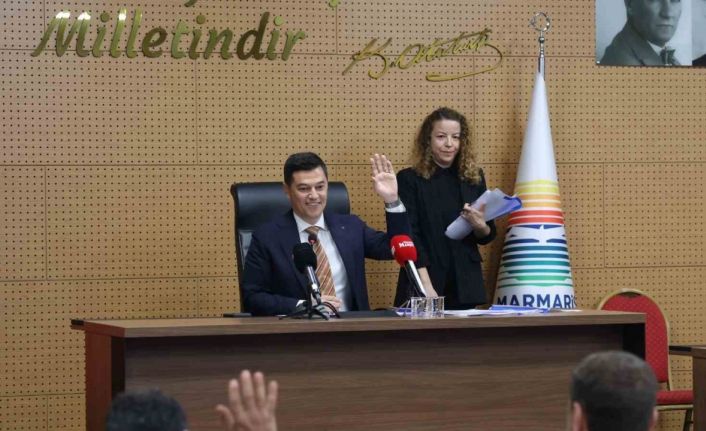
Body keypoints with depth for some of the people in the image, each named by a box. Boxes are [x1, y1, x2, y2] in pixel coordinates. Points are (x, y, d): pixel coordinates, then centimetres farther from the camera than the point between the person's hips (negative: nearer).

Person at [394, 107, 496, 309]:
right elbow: (408, 236, -9)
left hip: (464, 286, 3)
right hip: (422, 289, -3)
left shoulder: (474, 177, 8)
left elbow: (488, 236, 12)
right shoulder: (409, 179, -2)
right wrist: (425, 285, -19)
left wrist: (480, 226, -11)